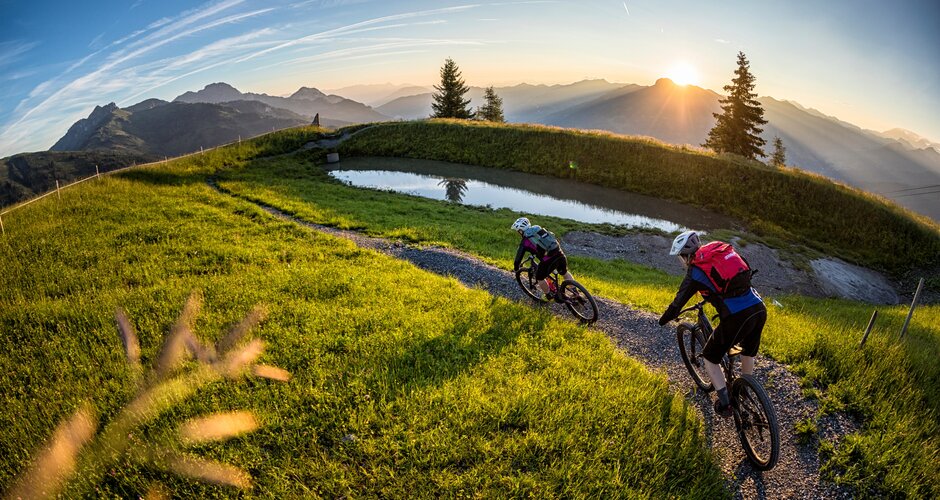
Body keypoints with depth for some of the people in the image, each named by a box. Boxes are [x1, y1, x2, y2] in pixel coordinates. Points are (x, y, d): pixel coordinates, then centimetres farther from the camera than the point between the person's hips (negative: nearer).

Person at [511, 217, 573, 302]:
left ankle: (548, 296, 36)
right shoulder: (539, 229, 19)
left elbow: (519, 258, 9)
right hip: (560, 254, 6)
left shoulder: (525, 242, 4)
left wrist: (516, 269, 28)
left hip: (549, 260, -6)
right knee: (565, 272, 31)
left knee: (539, 277, 21)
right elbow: (555, 239, 29)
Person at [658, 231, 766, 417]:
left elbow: (679, 301, 5)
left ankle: (724, 403, 15)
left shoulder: (695, 271, -1)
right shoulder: (723, 250, 15)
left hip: (736, 318, -7)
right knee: (748, 354, 31)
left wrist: (664, 320, 22)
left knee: (710, 358, 16)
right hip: (760, 310, 7)